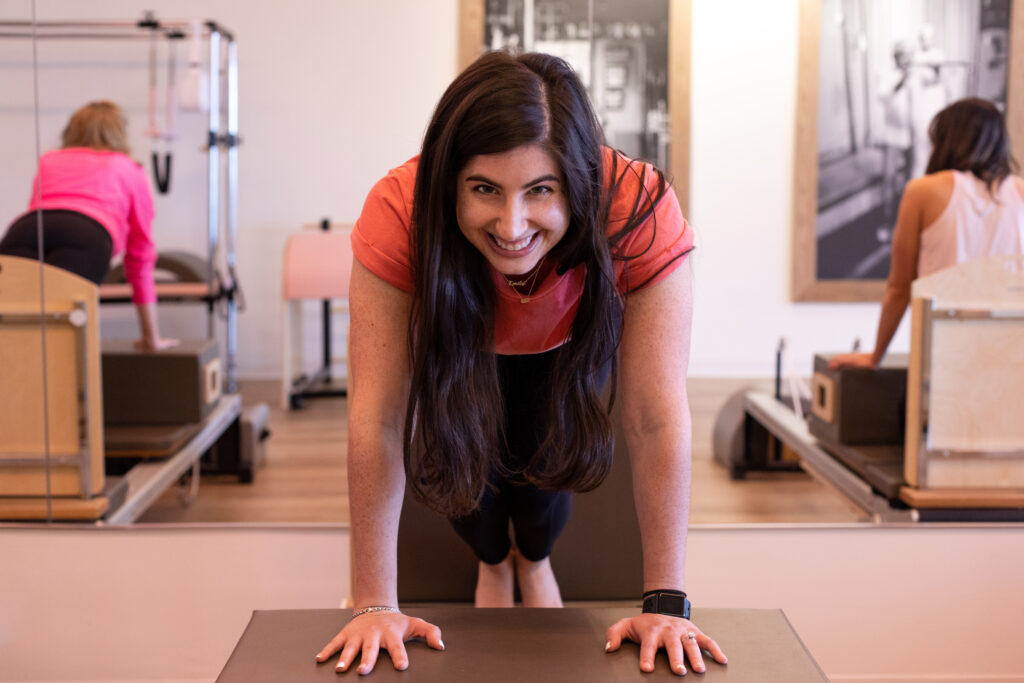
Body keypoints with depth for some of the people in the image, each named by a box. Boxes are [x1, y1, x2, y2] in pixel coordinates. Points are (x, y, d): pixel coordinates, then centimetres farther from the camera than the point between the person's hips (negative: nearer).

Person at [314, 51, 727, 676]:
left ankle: (536, 561, 34)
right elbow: (378, 419, -39)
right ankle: (493, 562, 37)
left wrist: (666, 604, -37)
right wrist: (375, 606, -38)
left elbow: (658, 422, -39)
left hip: (568, 345, 0)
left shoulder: (640, 212, -43)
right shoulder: (399, 214, -42)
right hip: (459, 340, 0)